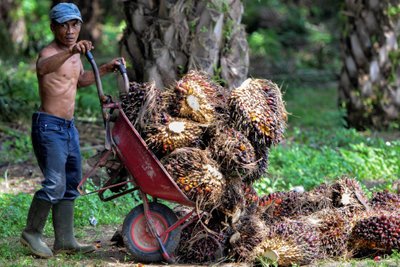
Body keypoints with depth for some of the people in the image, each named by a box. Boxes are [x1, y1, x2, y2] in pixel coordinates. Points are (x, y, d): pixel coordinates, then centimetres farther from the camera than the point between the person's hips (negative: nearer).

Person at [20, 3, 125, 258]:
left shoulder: (75, 55, 12)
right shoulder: (50, 52, -16)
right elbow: (43, 67, -43)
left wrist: (106, 69, 22)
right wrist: (70, 51, -59)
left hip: (69, 127, 9)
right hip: (49, 126, -9)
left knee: (72, 184, 11)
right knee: (55, 184, -16)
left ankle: (65, 240, 18)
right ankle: (32, 233, 1)